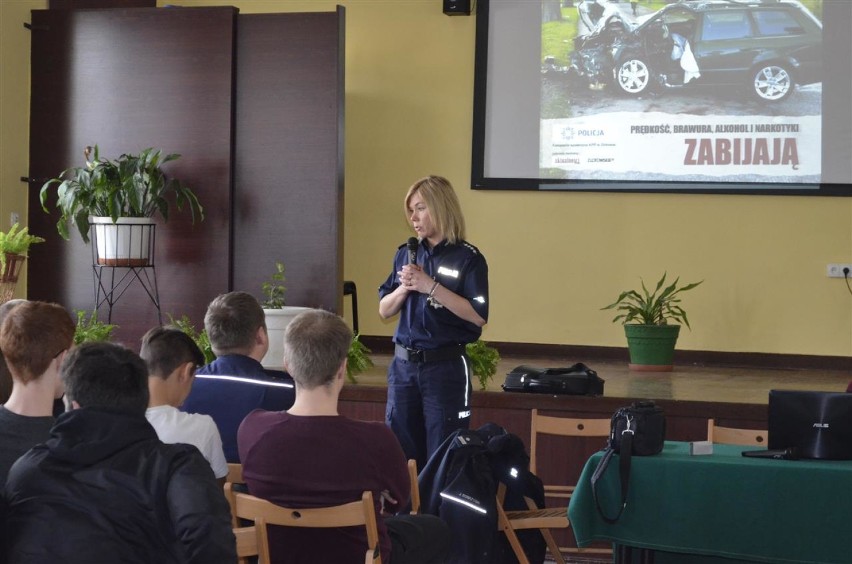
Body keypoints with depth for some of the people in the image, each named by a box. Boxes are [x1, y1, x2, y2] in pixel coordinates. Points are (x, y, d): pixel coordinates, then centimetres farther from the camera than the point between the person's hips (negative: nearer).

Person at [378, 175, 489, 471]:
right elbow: (384, 311, 11)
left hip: (446, 367, -5)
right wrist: (404, 289, -9)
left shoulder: (468, 258, -8)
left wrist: (431, 287, -19)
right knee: (400, 450, 10)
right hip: (404, 364, 5)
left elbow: (478, 316, -17)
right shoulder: (406, 254, 8)